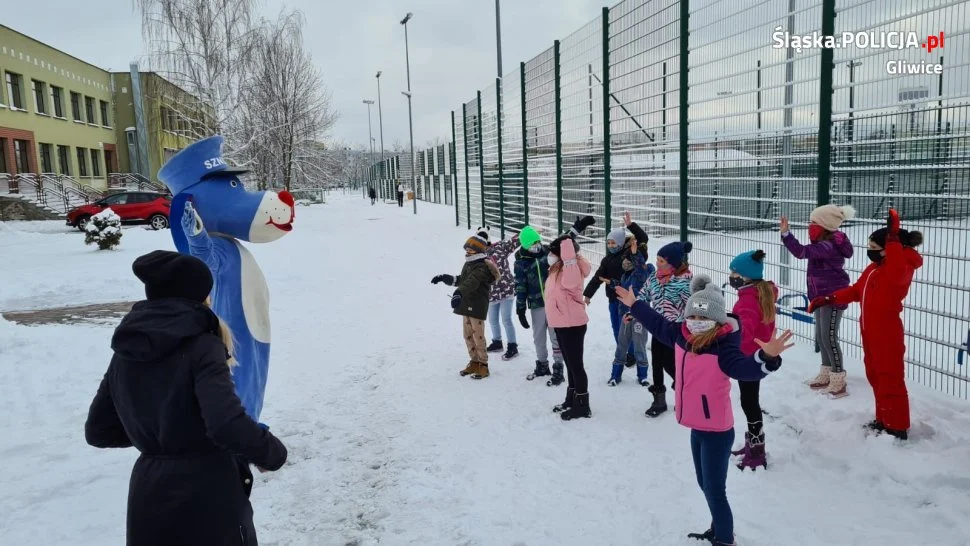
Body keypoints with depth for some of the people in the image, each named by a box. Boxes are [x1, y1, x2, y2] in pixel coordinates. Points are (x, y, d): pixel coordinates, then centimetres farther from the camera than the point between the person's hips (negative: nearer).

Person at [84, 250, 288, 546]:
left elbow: (98, 431, 11)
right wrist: (273, 453, -13)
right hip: (206, 496, -6)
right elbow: (228, 425, -29)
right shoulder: (202, 347, -18)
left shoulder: (125, 353, 4)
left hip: (148, 501, 7)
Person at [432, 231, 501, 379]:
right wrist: (443, 278, 26)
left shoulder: (482, 267, -17)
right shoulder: (468, 264, 14)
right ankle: (474, 362, 24)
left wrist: (458, 293, -49)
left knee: (478, 336, -5)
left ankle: (483, 365, 5)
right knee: (468, 336, 13)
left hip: (477, 306, -9)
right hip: (466, 305, 9)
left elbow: (472, 282, -34)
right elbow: (460, 280, 29)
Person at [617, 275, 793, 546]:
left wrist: (767, 357, -62)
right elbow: (658, 324, 17)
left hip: (717, 430, -8)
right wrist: (635, 305, 27)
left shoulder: (724, 348, -24)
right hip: (697, 426, 8)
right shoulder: (682, 336, -1)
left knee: (714, 490, -1)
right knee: (706, 484, 23)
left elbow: (745, 368, -42)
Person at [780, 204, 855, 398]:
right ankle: (826, 376, 28)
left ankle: (838, 383, 2)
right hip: (821, 296, 10)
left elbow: (800, 251, -34)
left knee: (829, 338, -6)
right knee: (821, 337, 16)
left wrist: (786, 233, -32)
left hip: (833, 297, -10)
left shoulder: (828, 247, -24)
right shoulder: (824, 244, 8)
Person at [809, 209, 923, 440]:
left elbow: (896, 272, -41)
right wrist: (829, 299, 9)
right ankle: (883, 420, 31)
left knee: (891, 380, -2)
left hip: (887, 335, -10)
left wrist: (893, 238, -41)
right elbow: (856, 291, 20)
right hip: (870, 333, 10)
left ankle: (898, 428, 8)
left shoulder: (902, 268, -16)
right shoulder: (874, 268, 14)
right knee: (876, 378, 18)